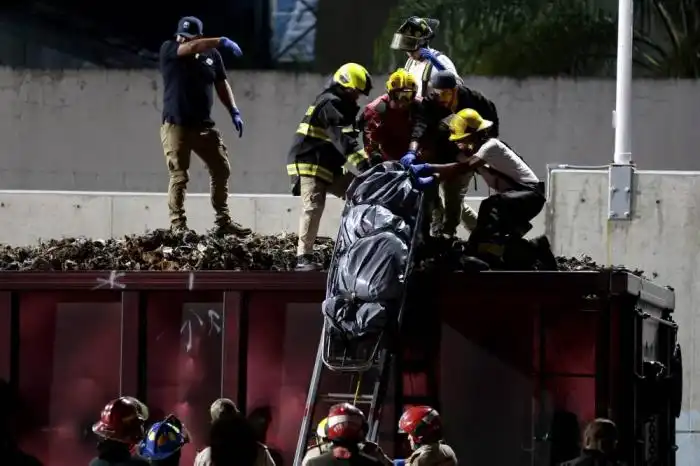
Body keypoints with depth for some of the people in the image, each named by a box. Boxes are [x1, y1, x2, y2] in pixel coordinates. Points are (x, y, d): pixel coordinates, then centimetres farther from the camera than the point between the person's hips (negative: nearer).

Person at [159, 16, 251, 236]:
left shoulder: (212, 55, 7)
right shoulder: (168, 49, -5)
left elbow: (222, 85, 14)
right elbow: (192, 48, -23)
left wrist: (234, 111, 3)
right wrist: (222, 42, -28)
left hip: (204, 125, 5)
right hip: (176, 125, -5)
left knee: (221, 170, 7)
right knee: (179, 177, -6)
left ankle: (223, 221, 17)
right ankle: (177, 226, -2)